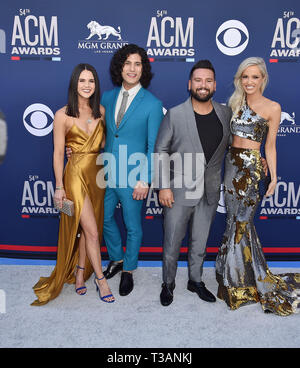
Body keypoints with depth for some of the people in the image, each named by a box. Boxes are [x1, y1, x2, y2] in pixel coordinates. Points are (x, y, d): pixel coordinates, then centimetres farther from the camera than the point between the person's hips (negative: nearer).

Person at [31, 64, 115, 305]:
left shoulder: (100, 111, 6)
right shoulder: (63, 115, -7)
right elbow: (58, 153, -5)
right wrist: (59, 186, -6)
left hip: (98, 174, 5)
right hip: (76, 174, -5)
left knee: (87, 228, 13)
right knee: (92, 231, -3)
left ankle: (80, 273, 31)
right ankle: (100, 279, 14)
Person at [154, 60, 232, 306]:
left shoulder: (226, 114, 3)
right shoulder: (175, 114, -7)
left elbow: (232, 145, 16)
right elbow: (161, 151, -6)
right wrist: (163, 186, -11)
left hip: (210, 191, 3)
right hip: (179, 191, -3)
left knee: (200, 241, 18)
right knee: (172, 242, 9)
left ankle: (196, 280, 39)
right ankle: (168, 283, 31)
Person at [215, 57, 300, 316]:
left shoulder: (272, 107, 0)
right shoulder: (235, 103, 12)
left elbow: (270, 146, 1)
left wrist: (274, 178, -1)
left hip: (252, 166, -5)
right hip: (232, 163, 5)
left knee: (239, 221, -5)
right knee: (236, 219, 10)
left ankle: (237, 278, 13)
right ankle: (242, 273, 28)